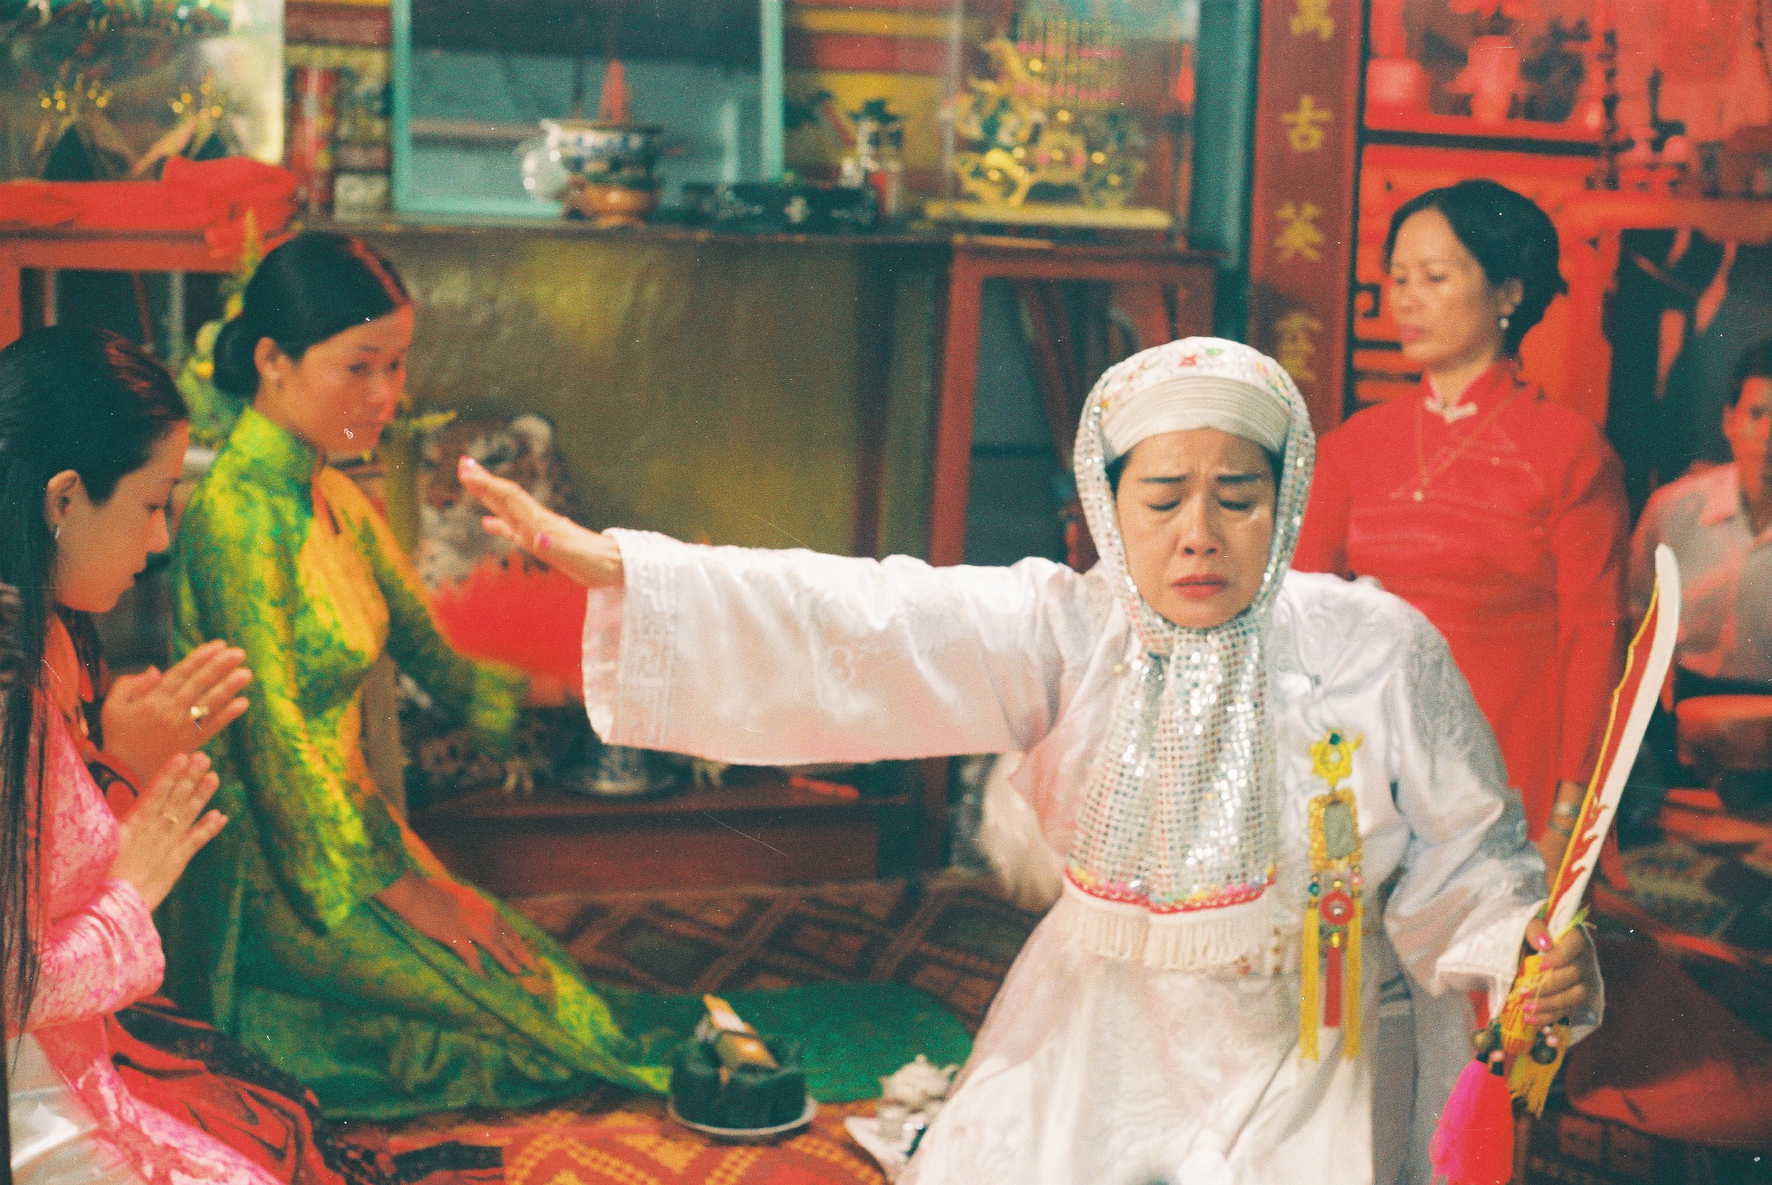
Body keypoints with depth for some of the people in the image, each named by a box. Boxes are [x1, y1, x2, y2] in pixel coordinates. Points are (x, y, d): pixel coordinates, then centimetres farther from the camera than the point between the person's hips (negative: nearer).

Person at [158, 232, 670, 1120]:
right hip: (271, 865, -9)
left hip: (349, 818, 9)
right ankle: (265, 1045, 0)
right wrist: (402, 883, -16)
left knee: (544, 978, -4)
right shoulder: (237, 515, -19)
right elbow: (271, 731, -20)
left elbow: (438, 665, 9)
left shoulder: (340, 504, 11)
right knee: (542, 1011, -13)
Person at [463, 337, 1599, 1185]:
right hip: (1086, 1048, 1)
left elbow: (1464, 862, 0)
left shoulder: (1381, 650, -8)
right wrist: (613, 570, -30)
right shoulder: (1065, 631, -8)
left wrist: (1532, 944, -23)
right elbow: (858, 631, -19)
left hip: (1288, 1063, -1)